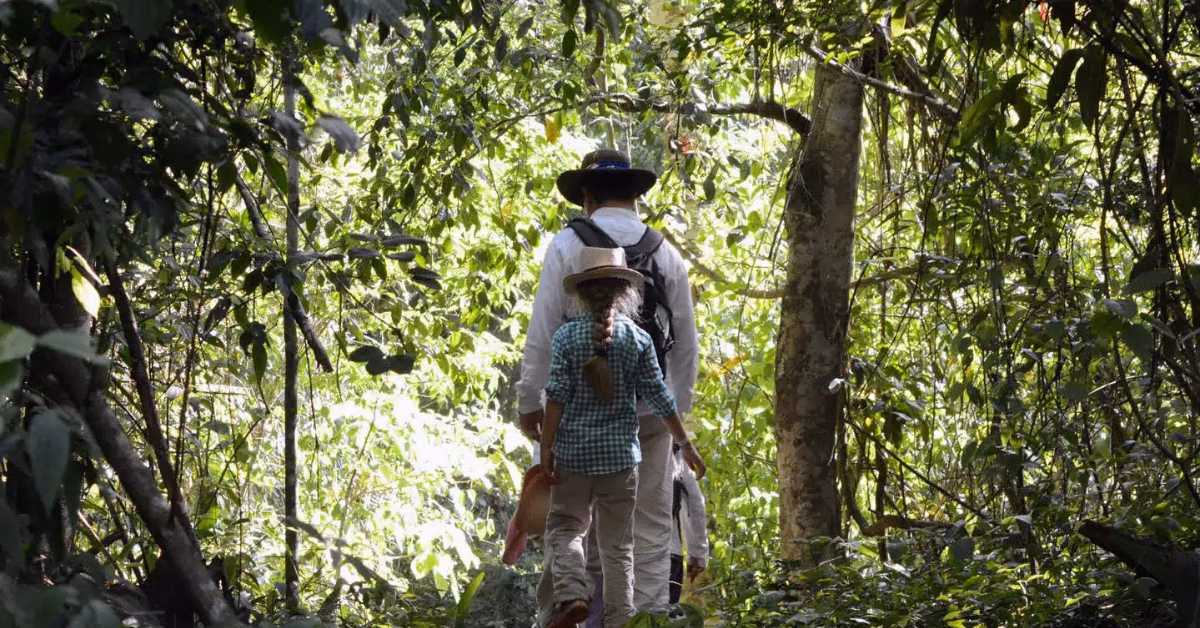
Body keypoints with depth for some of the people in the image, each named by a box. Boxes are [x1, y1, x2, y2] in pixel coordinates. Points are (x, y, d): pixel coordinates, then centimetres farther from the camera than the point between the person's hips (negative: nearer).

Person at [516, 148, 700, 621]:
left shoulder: (567, 246, -4)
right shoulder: (667, 254, 5)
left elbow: (543, 331, -6)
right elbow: (686, 341, 8)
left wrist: (529, 400, 1)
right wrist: (678, 403, 18)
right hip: (650, 407, 2)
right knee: (649, 525, 6)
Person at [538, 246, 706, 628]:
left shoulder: (566, 336, -5)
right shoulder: (638, 339, -2)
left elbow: (557, 396, -9)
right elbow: (659, 399, 0)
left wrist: (546, 447, -4)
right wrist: (686, 444, 9)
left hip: (574, 452, -1)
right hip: (620, 453, 1)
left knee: (565, 527, 12)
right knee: (617, 543, 9)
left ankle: (572, 593, -13)